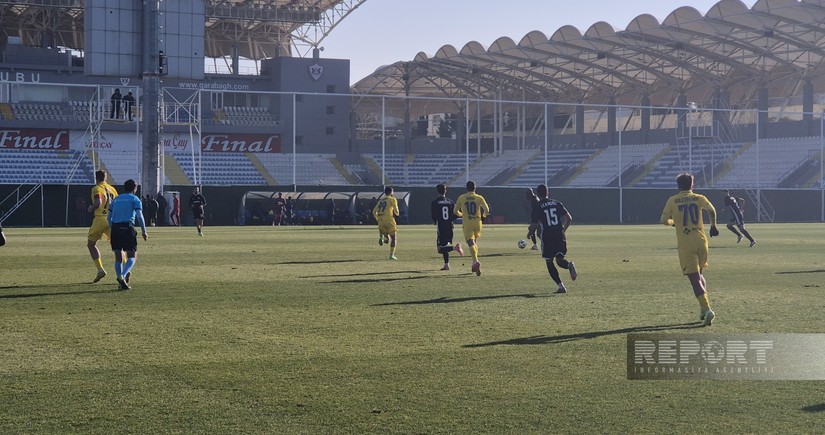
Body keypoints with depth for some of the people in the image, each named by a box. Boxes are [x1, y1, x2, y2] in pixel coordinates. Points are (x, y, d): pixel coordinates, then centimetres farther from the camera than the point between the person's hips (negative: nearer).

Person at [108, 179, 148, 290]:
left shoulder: (116, 199, 20)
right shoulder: (134, 199, 7)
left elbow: (109, 217, 19)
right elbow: (139, 216, -5)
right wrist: (144, 232, -1)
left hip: (115, 228, 4)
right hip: (127, 227, -4)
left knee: (118, 257, 11)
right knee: (132, 257, 0)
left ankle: (121, 281, 8)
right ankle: (122, 276, -23)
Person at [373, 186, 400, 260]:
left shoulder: (380, 200, 20)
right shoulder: (392, 199, 3)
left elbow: (374, 211, 15)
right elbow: (396, 211, -5)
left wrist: (378, 220, 23)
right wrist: (397, 214, 18)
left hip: (381, 221, 5)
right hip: (389, 219, -5)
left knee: (387, 240, 14)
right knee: (393, 238, 7)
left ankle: (382, 237, -21)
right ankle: (391, 254, -2)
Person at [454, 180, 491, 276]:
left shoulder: (461, 198, 2)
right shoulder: (479, 198, 0)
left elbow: (455, 211, 5)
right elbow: (487, 210, -8)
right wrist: (483, 216, 14)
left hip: (467, 224, -2)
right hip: (477, 223, 2)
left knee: (471, 244, -8)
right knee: (475, 242, 20)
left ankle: (476, 261, -31)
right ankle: (475, 263, 17)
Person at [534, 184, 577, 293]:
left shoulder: (538, 207, -3)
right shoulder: (557, 203, 7)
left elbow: (536, 224, -5)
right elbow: (569, 218, 4)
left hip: (547, 236, -3)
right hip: (560, 235, 3)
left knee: (549, 262, 9)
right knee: (559, 260, 11)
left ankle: (561, 286, -1)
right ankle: (569, 265, -26)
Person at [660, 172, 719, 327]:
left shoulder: (672, 200, 2)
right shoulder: (699, 198, 6)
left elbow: (663, 220, -1)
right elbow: (711, 210, -4)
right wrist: (713, 226, 11)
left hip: (685, 244, -2)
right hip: (701, 241, 2)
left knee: (694, 279, -4)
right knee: (699, 274, 22)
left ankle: (706, 309, -19)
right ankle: (704, 308, 15)